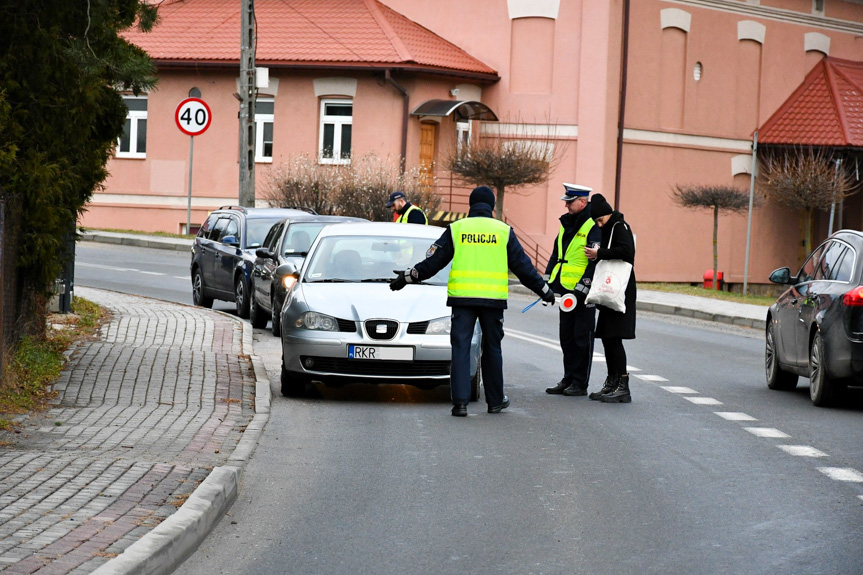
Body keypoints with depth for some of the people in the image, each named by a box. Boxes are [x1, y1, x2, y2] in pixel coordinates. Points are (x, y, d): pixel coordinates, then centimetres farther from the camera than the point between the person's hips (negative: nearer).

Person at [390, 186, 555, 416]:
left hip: (462, 297, -1)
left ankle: (460, 402, -9)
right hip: (493, 299, 1)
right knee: (492, 349, 13)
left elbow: (433, 261, 6)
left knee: (460, 348, 0)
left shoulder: (456, 229, 5)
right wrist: (544, 290, 20)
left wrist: (407, 277, 17)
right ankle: (495, 400, 21)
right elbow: (523, 265, 9)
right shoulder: (504, 231, 6)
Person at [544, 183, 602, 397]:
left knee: (582, 338, -2)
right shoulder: (566, 225, 15)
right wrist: (548, 281, 17)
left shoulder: (593, 227, -12)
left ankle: (580, 383, 2)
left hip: (583, 293, -9)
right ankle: (568, 379, 21)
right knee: (566, 337, 13)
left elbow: (597, 261, -17)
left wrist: (583, 286, -21)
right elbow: (556, 255, 23)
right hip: (566, 291, 9)